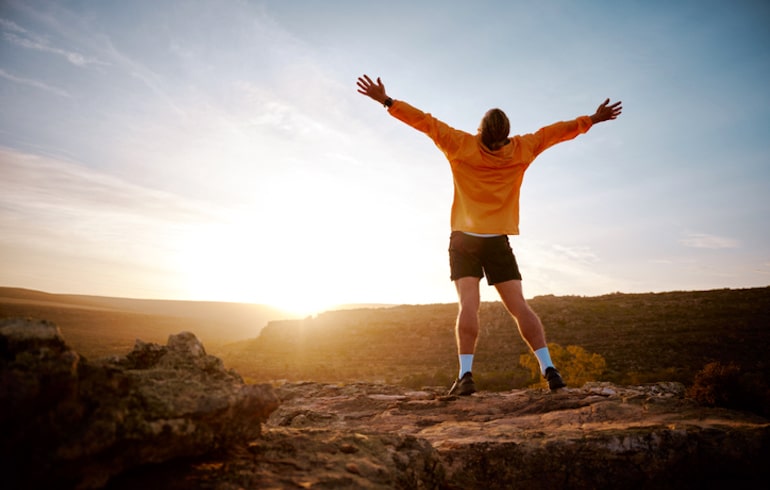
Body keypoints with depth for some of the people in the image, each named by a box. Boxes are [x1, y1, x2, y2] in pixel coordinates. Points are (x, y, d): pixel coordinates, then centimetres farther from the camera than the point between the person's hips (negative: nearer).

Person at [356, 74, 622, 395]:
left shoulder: (462, 145, -2)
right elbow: (554, 132, 16)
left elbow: (425, 122, -1)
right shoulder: (520, 150, 4)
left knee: (468, 305, -11)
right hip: (499, 242, 2)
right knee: (518, 306, 1)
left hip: (464, 239, -2)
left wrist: (387, 101, 3)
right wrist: (592, 119, 28)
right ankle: (549, 369, -1)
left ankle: (465, 375, -19)